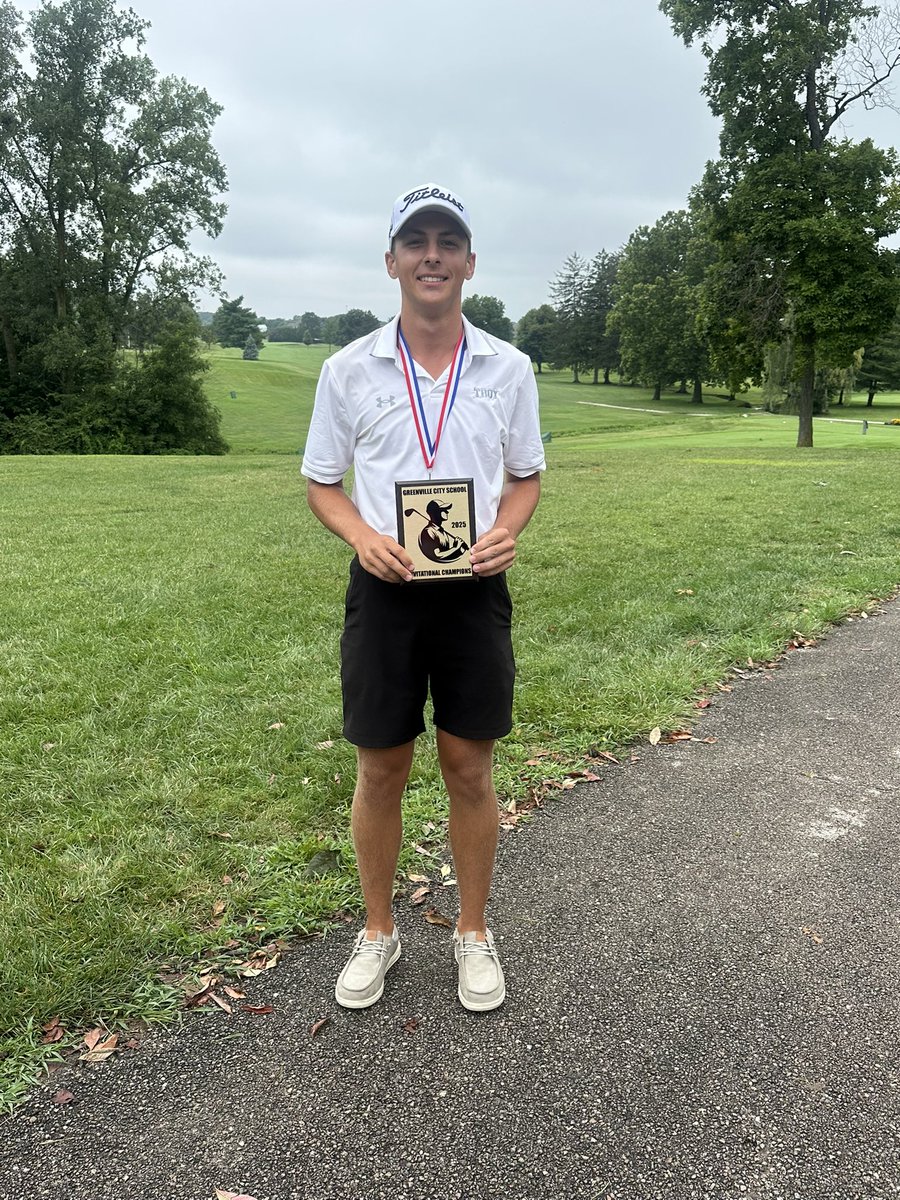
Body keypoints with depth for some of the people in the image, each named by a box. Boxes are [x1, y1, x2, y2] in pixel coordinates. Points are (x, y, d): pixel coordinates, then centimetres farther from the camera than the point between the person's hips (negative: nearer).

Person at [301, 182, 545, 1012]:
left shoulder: (509, 368, 4)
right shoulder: (349, 369, 1)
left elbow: (527, 475, 11)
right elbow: (322, 482, 7)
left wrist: (507, 530, -10)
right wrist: (363, 537, -14)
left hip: (475, 590, 1)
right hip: (385, 591, 0)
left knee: (469, 769, 8)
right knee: (380, 770, 9)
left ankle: (473, 933, 29)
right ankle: (378, 932, 30)